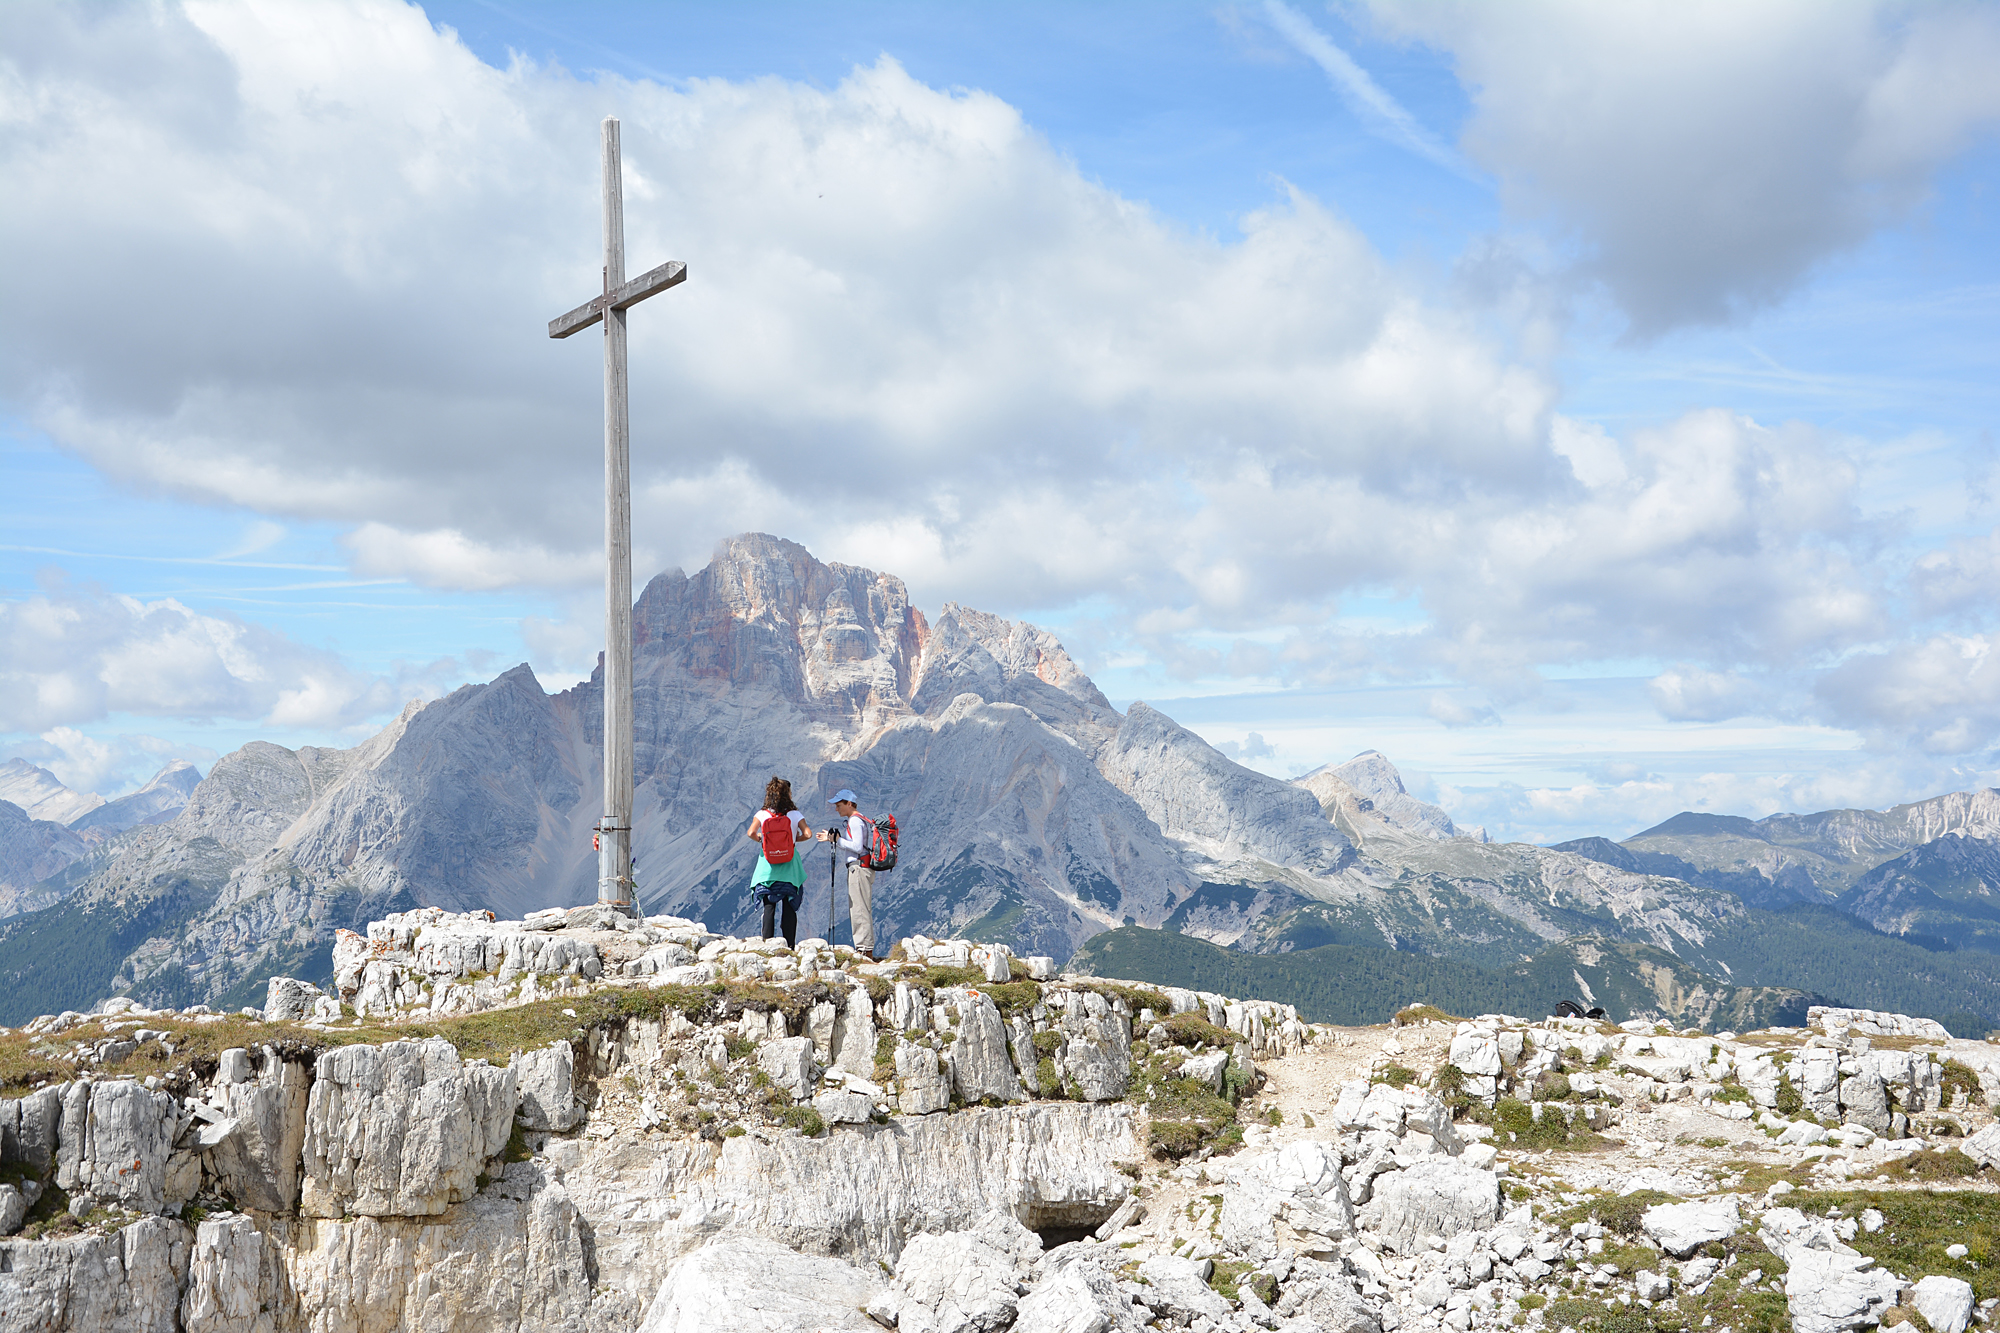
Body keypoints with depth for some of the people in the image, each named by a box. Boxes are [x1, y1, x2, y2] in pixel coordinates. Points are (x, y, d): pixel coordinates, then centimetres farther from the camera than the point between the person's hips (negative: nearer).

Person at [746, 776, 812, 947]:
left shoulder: (761, 815, -2)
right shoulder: (795, 815, -2)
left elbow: (751, 833, -14)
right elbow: (807, 834, -9)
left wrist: (759, 839, 7)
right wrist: (794, 839, 9)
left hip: (768, 863, 0)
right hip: (789, 864, 0)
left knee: (769, 906, 3)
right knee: (789, 907, 6)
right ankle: (790, 945, 4)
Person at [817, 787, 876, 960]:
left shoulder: (855, 821, -12)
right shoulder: (855, 820, 19)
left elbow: (857, 847, -19)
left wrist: (837, 840, -13)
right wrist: (833, 839, 15)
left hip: (859, 867, -10)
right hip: (857, 868, 10)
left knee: (860, 909, -10)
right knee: (857, 910, 11)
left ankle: (866, 950, -10)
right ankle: (865, 950, 11)